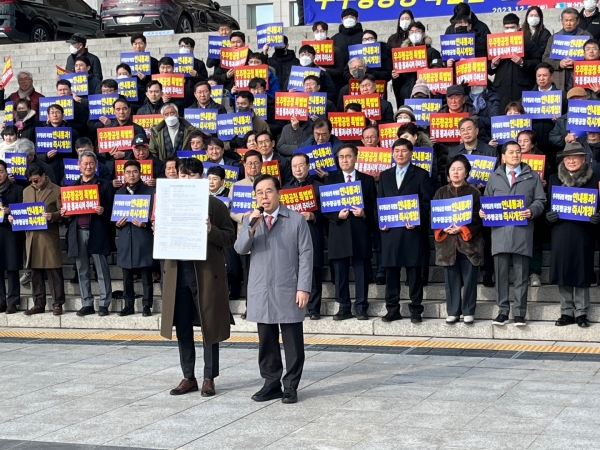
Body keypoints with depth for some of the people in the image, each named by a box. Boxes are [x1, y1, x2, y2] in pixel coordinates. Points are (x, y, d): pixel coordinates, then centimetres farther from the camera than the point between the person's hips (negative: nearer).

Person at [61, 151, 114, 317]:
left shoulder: (105, 185, 5)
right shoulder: (72, 186, 17)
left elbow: (112, 208, 1)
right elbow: (67, 208, 20)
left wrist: (103, 211, -19)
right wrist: (64, 214, -1)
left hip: (97, 232, -4)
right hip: (78, 232, 4)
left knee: (101, 269, -2)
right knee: (82, 271, 7)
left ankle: (104, 304, 2)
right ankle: (87, 304, 14)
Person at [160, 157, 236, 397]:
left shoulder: (215, 204, -1)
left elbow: (230, 237, -3)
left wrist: (211, 231, -20)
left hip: (206, 272, -4)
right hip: (178, 272, 4)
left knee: (209, 326, 4)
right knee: (182, 327, 8)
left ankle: (209, 378, 14)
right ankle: (188, 377, 20)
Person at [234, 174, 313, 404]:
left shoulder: (296, 220, -1)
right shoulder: (250, 220, 10)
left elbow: (305, 255, -3)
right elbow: (240, 248, -2)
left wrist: (303, 287, -10)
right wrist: (251, 227, -18)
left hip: (288, 291, -3)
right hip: (261, 291, 3)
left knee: (292, 342, 2)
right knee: (266, 341, 8)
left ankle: (291, 386, 10)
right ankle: (271, 383, 17)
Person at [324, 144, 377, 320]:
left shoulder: (367, 180, 10)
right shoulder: (331, 179, 10)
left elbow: (374, 205, 7)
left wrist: (364, 213, -12)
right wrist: (337, 215, -11)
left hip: (360, 232, -1)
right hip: (339, 231, 1)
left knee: (361, 271, 1)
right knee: (340, 272, 3)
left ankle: (361, 308, 7)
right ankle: (344, 307, 10)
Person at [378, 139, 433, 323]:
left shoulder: (421, 175, 5)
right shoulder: (385, 176, 17)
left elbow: (427, 202, -1)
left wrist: (417, 220, -14)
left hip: (413, 230, -3)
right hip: (390, 231, 4)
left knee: (414, 272, 1)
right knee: (391, 271, 5)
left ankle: (415, 310, 7)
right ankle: (392, 309, 12)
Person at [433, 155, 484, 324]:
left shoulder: (474, 192, 4)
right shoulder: (441, 192, 11)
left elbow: (478, 218, -1)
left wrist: (462, 229, -15)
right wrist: (444, 229, -11)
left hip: (469, 241, -2)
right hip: (447, 242, 2)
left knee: (469, 278, 1)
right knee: (451, 279, 4)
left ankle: (468, 312, 10)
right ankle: (453, 312, 12)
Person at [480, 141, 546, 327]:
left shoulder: (532, 176, 11)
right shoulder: (494, 177, 16)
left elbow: (540, 200, 6)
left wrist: (532, 211, -13)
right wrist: (483, 211, -4)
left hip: (522, 232, -1)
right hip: (500, 231, 2)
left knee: (521, 275, 1)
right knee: (501, 274, 2)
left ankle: (519, 313, 6)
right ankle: (503, 310, 10)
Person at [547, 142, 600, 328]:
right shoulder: (554, 179, 10)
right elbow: (548, 204, 12)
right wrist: (548, 215, -8)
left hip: (584, 233, -2)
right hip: (561, 232, 2)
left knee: (582, 271, 2)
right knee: (562, 271, 3)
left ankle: (581, 312, 11)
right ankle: (567, 312, 13)